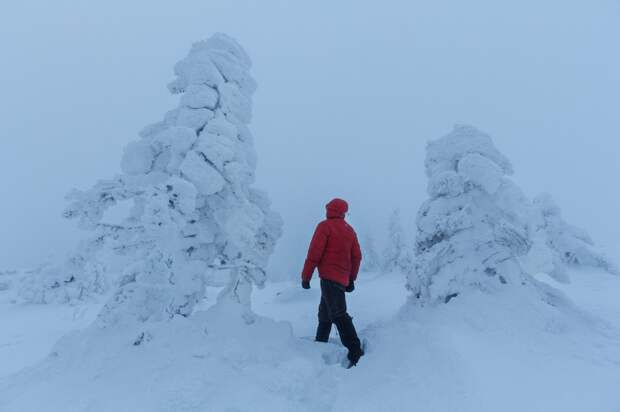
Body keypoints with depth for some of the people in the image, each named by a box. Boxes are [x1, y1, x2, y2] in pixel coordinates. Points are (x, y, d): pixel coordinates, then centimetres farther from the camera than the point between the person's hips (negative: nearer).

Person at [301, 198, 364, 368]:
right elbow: (357, 256, 15)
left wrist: (306, 276, -7)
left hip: (329, 277, -8)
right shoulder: (350, 230, 15)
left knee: (338, 315, -14)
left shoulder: (325, 226, -5)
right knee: (324, 315, 20)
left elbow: (314, 252, -11)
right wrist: (351, 279, 22)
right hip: (343, 280, 8)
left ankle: (355, 352, -21)